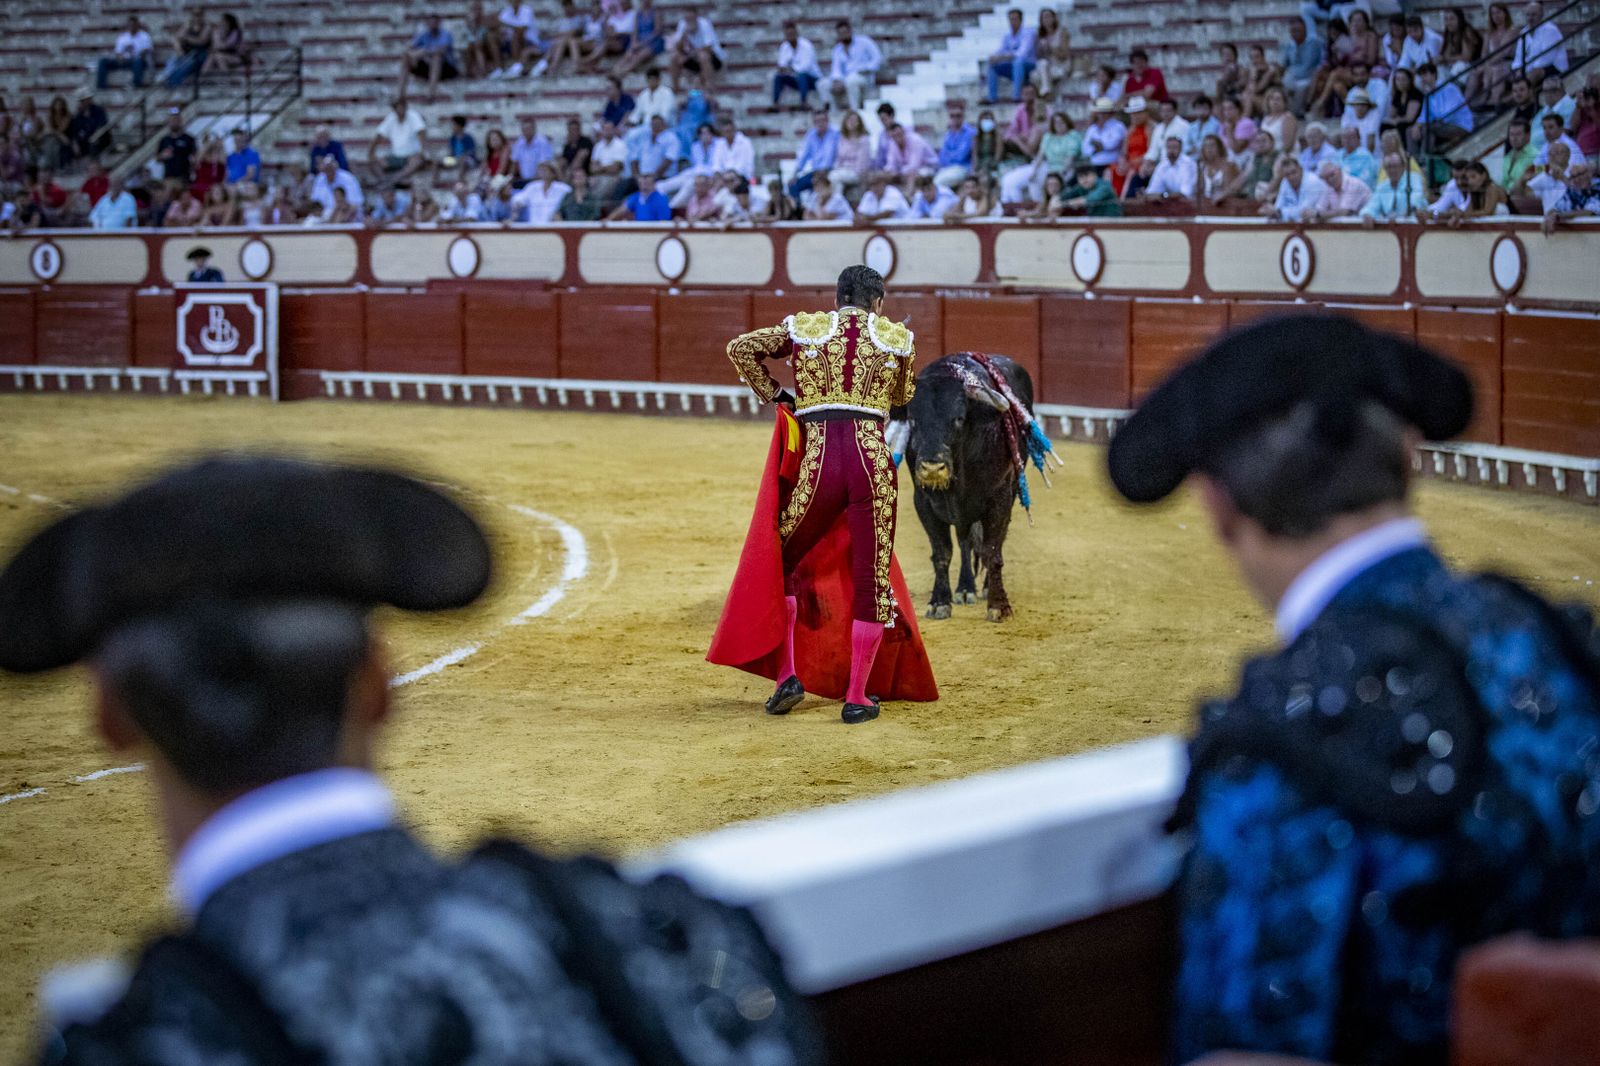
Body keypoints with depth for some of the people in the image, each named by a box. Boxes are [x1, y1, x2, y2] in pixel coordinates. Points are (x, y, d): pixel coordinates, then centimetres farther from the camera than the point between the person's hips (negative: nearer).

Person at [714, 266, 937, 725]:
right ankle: (856, 697, 8)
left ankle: (787, 674, 8)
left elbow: (740, 347, 5)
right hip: (873, 460, 0)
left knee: (779, 563, 19)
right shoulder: (898, 338, 13)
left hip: (817, 463, 0)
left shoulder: (805, 327, 12)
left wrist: (772, 394, 16)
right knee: (873, 579, 7)